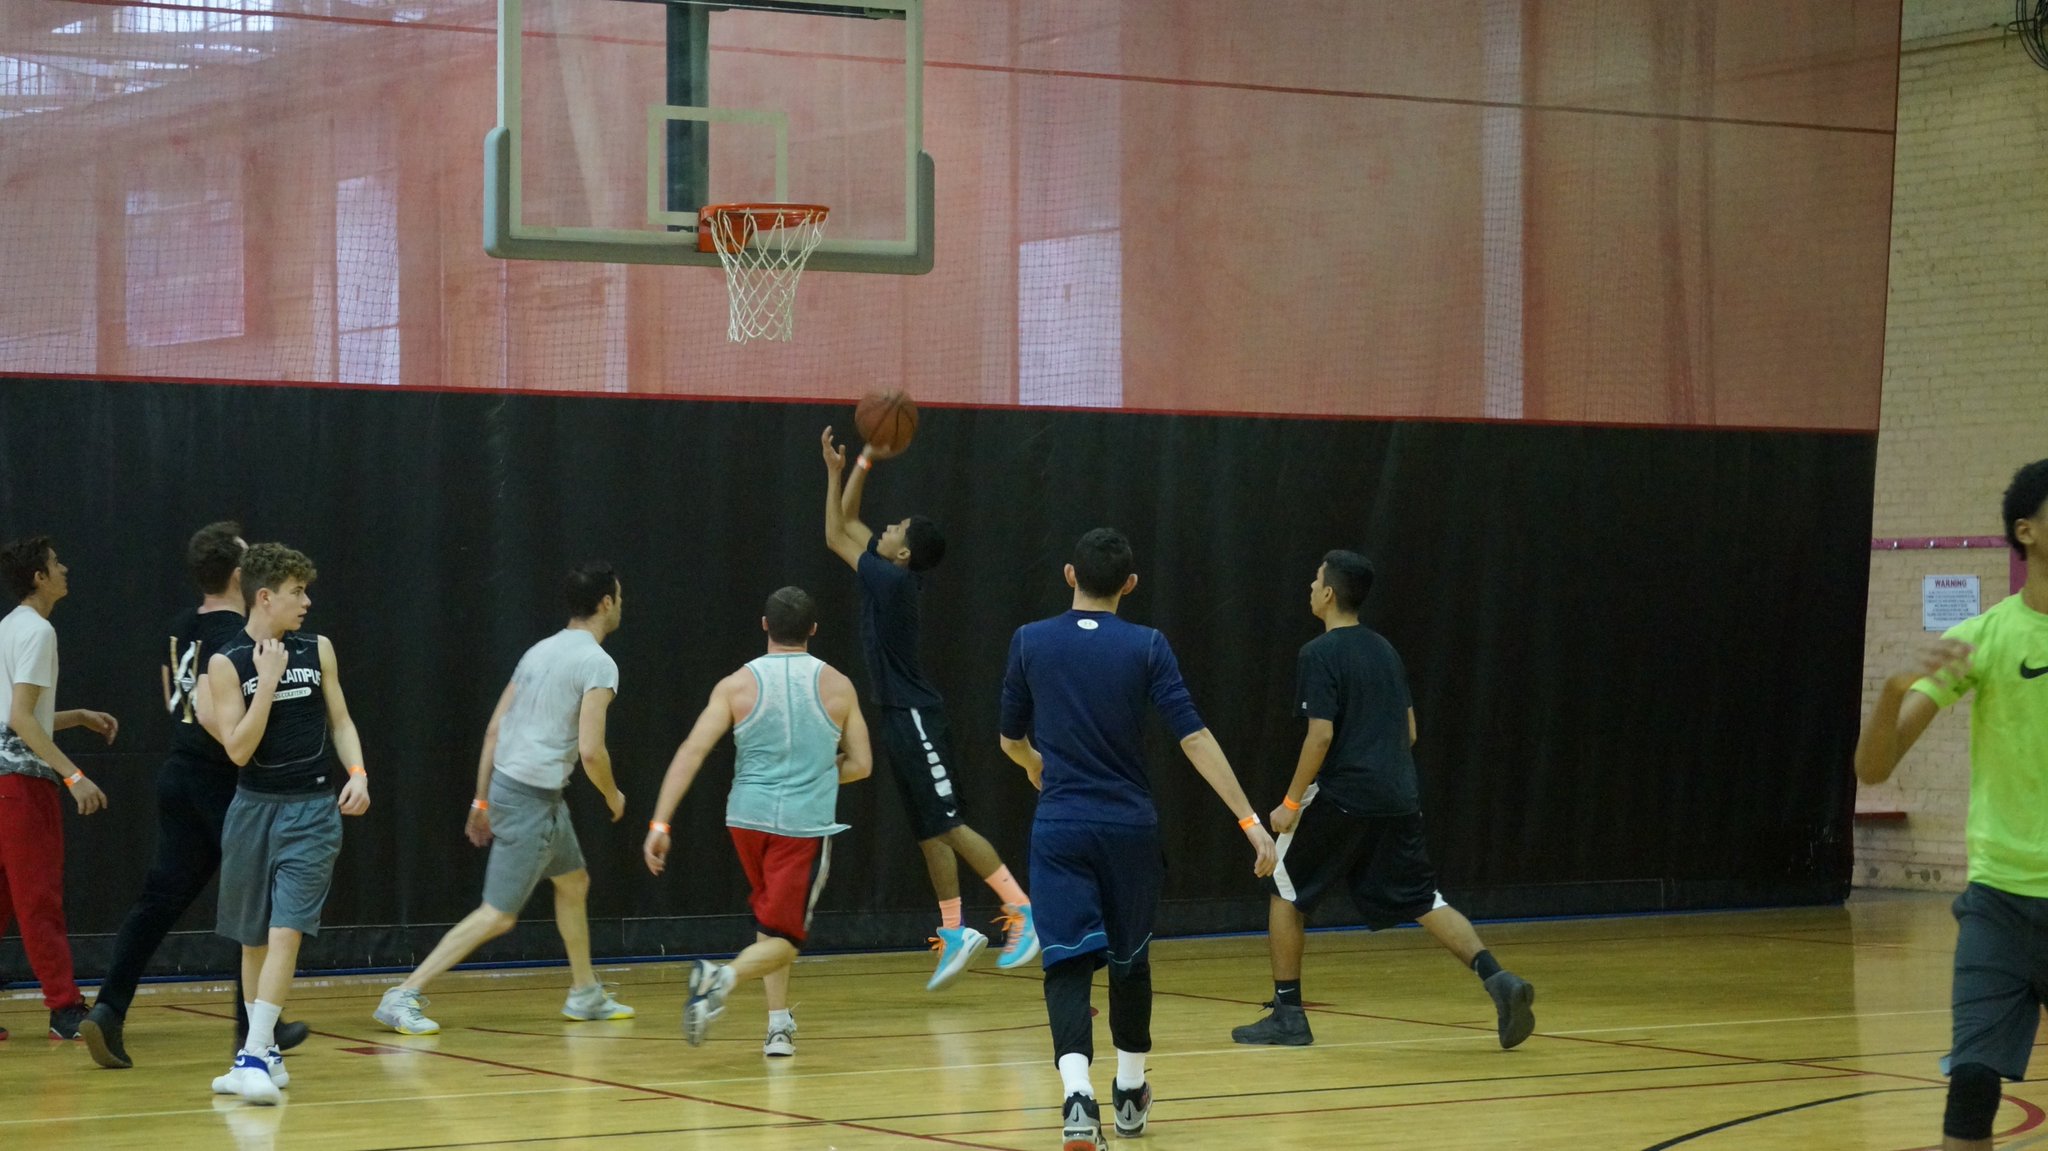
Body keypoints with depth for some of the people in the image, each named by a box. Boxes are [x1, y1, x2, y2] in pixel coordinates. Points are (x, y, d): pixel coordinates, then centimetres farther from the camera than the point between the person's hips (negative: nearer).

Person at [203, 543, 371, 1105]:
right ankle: (266, 1054, 25)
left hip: (311, 809, 0)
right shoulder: (227, 663, -4)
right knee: (253, 938, 11)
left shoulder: (317, 649, 4)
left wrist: (357, 774, -4)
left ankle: (256, 1056, -18)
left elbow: (340, 720, 12)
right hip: (253, 806, 1)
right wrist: (268, 680, -17)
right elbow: (238, 749, -11)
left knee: (284, 931, -15)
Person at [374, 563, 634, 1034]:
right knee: (498, 915, -7)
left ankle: (585, 994, 35)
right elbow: (590, 749, -19)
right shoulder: (597, 664, -12)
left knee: (574, 882, 25)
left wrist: (482, 800, 16)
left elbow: (494, 727, 12)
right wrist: (613, 796, 0)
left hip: (506, 784, 9)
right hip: (532, 799, -9)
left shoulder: (541, 650, 13)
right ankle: (404, 997, -10)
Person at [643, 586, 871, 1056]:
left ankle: (779, 1025, 20)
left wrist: (660, 825, -8)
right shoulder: (837, 686, 1)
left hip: (748, 818, 3)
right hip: (807, 823, -3)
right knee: (784, 938, 3)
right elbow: (860, 765, 8)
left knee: (771, 920, 24)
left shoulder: (737, 685, 0)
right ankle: (724, 977, -26)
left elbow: (690, 754, -7)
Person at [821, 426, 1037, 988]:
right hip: (899, 718, 9)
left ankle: (1025, 911, -8)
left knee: (948, 825, -10)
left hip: (915, 718, -9)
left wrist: (836, 469, -3)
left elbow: (835, 535, -9)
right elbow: (846, 525, 18)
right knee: (929, 832, 9)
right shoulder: (889, 576, 8)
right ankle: (954, 932, 12)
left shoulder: (894, 581, -16)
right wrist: (859, 464, 10)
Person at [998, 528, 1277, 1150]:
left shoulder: (1030, 642, 0)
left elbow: (1012, 739, 12)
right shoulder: (1147, 647, -5)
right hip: (1130, 826, 1)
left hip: (1060, 828, -1)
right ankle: (1131, 1093, 33)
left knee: (1068, 964, -6)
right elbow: (1195, 738, -12)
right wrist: (1251, 821, -11)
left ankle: (1077, 1096, -28)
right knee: (1130, 958, 20)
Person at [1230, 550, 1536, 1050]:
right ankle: (1496, 977, -14)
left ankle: (1288, 1014, 9)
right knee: (1422, 900, 8)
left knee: (1285, 891, 10)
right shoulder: (1384, 649, 14)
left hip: (1341, 798, -6)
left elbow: (1321, 735, -16)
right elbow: (1409, 730, 17)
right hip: (1399, 799, 6)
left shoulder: (1320, 654, -9)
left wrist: (1291, 803, -9)